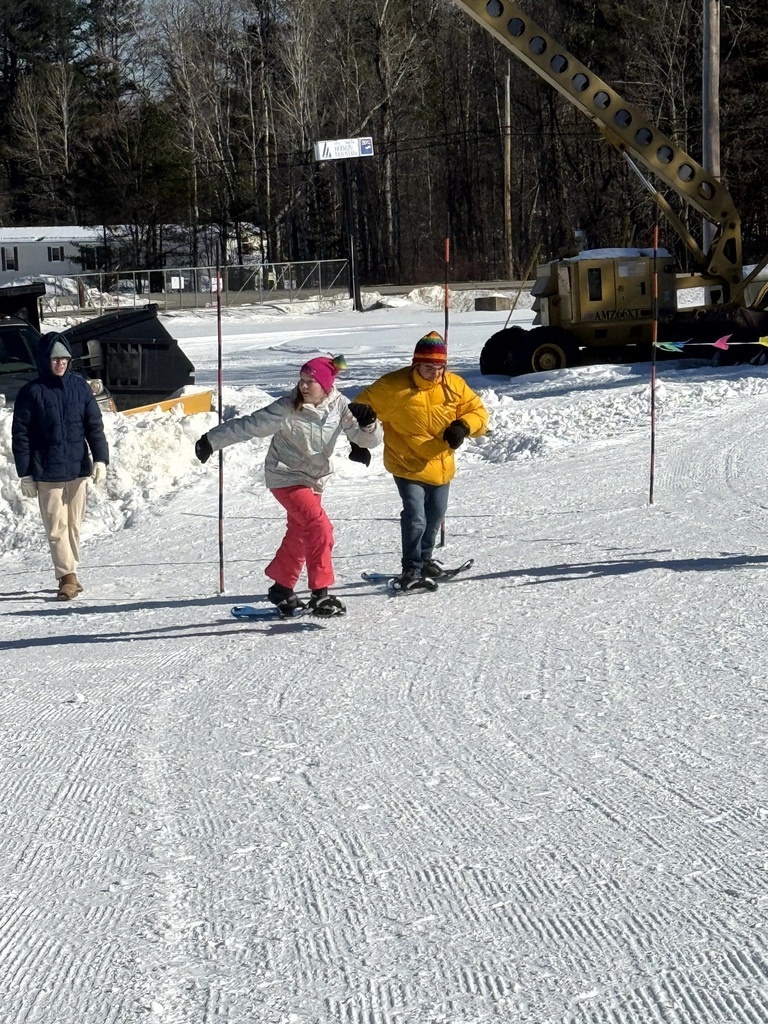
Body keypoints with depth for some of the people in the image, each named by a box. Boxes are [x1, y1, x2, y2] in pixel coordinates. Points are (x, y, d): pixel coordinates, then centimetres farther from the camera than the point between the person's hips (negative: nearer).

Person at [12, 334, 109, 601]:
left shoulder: (80, 387, 4)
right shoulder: (31, 393, -4)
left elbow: (94, 425, 6)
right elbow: (20, 435, -2)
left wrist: (100, 459, -4)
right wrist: (25, 474, -5)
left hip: (77, 468, 3)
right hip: (47, 472, -3)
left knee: (74, 523, 9)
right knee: (56, 525, -4)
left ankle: (71, 573, 19)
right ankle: (67, 576, -3)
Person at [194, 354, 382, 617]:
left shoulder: (339, 406, -9)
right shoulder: (287, 409, -21)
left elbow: (368, 440, -8)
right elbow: (248, 425, -16)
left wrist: (368, 424, -30)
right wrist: (211, 441, -15)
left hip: (314, 479, 6)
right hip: (286, 477, -6)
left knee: (299, 535, 17)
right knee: (320, 526, -21)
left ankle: (281, 589, 35)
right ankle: (320, 593, -17)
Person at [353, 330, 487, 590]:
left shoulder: (454, 385, -6)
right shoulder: (393, 386, -17)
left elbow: (477, 411, 1)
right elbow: (362, 408, -6)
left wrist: (463, 426, -19)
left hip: (440, 466, 5)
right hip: (408, 465, -5)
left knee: (434, 517, 19)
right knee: (415, 518, -16)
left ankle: (424, 559, 42)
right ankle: (411, 570, 0)